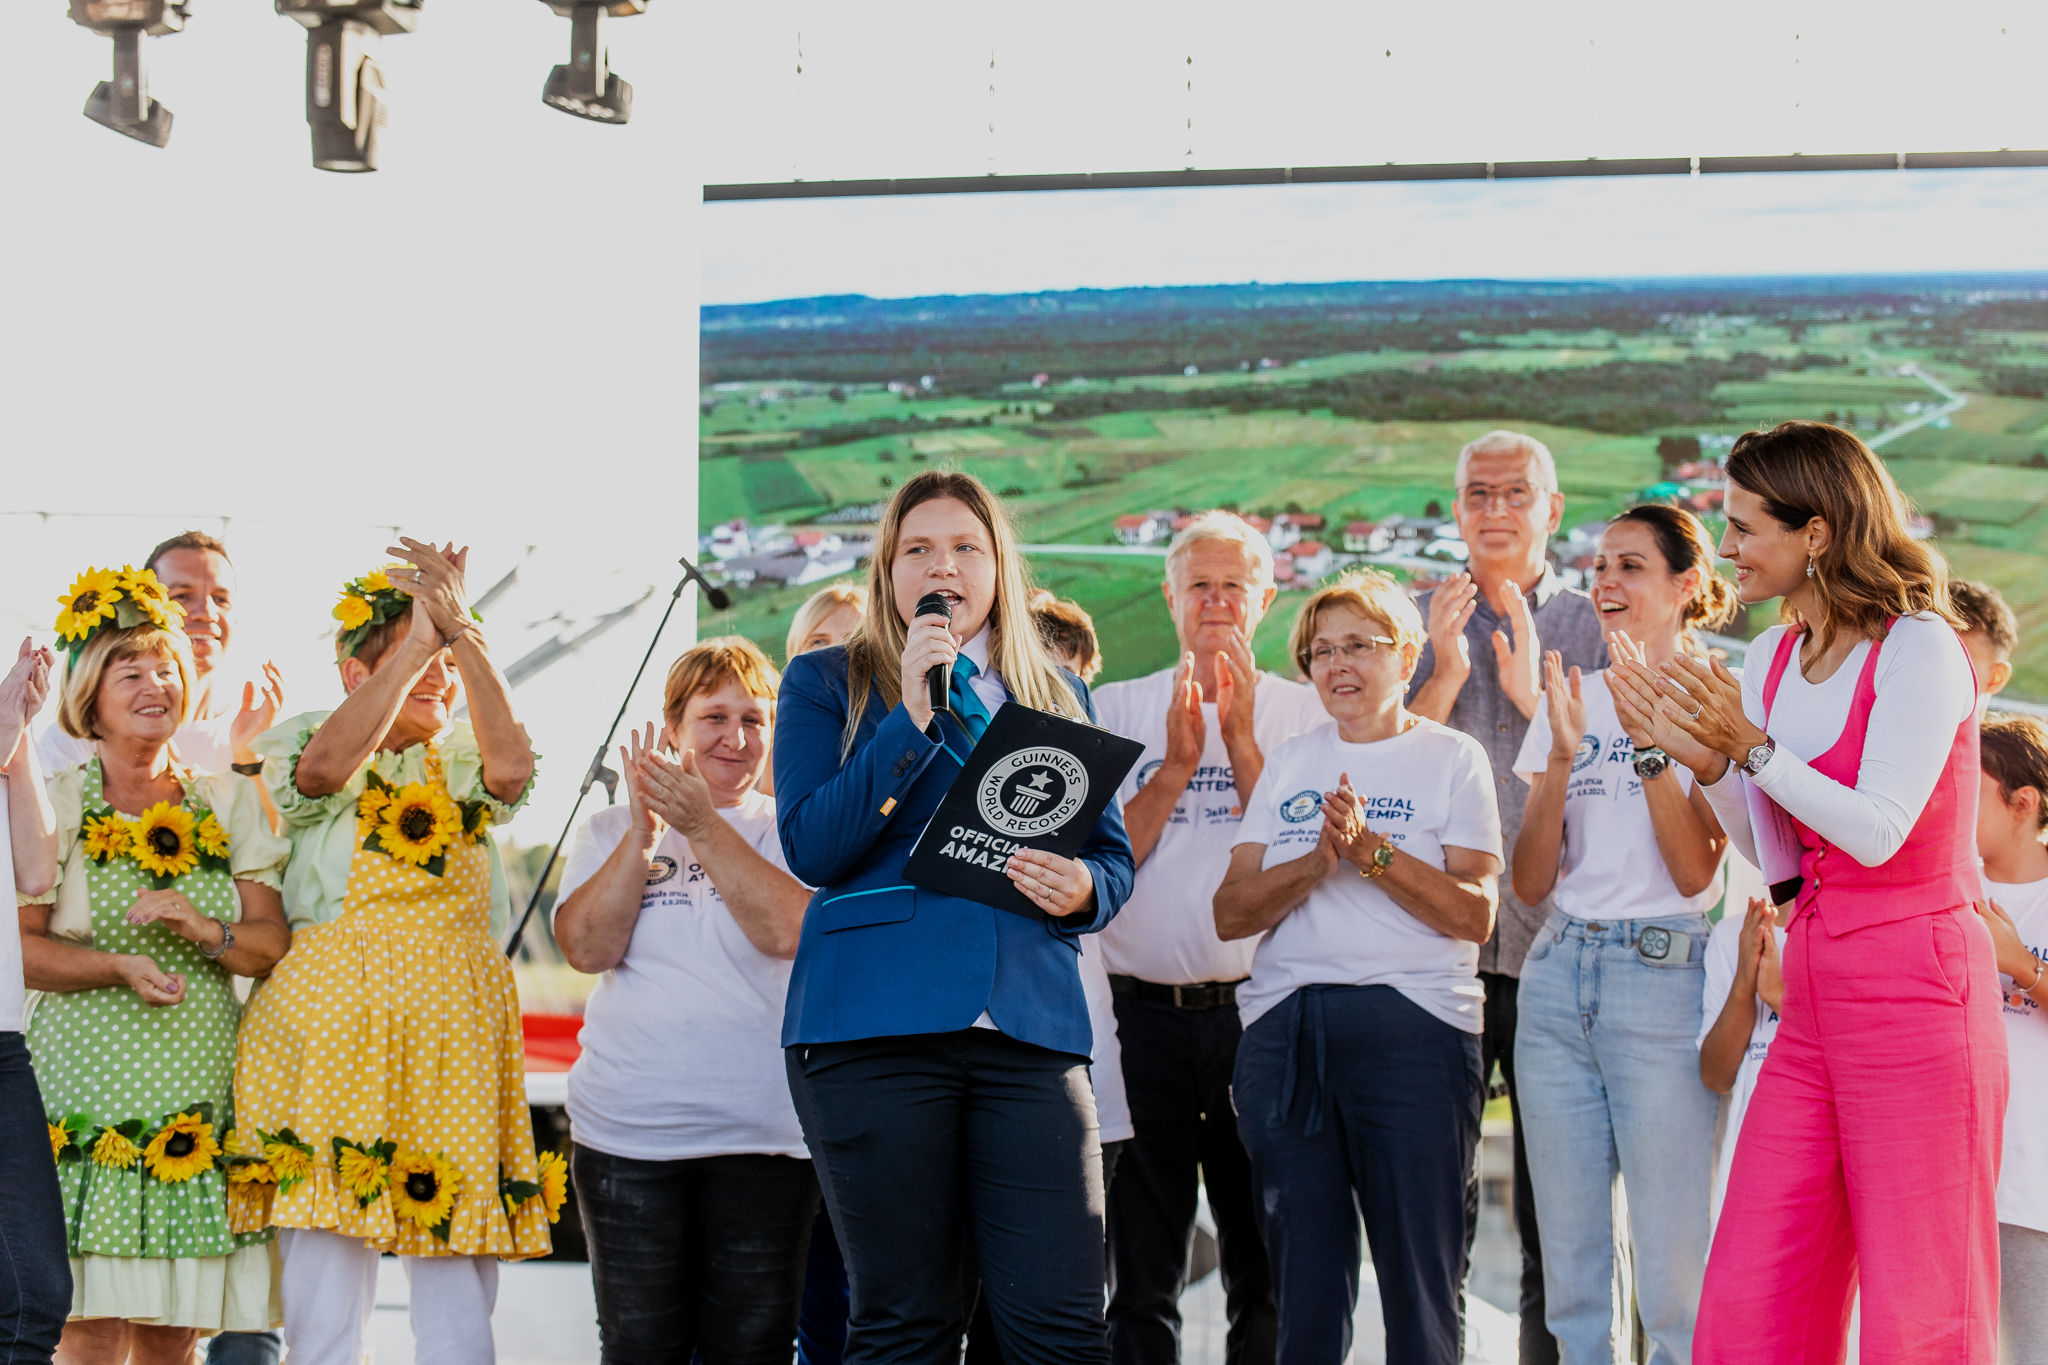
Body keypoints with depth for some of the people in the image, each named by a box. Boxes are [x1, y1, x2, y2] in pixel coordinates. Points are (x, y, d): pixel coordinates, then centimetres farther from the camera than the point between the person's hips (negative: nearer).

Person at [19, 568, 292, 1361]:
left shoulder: (227, 802, 13)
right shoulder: (55, 804, 4)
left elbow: (273, 944, 8)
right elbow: (20, 946, -3)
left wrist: (204, 931, -12)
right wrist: (118, 968, -17)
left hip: (202, 1095, 3)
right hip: (90, 1082, -3)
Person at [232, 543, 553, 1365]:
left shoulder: (463, 764, 15)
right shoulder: (299, 741, 8)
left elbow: (512, 765, -8)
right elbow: (325, 765, -16)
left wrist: (461, 633, -11)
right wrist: (421, 637, -15)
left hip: (455, 1038, 3)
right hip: (332, 1027, -3)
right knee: (325, 1286, -5)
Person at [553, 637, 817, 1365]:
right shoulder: (609, 829, 10)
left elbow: (787, 930, -13)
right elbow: (586, 947, -4)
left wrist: (702, 825, -16)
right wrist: (642, 833, -12)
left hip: (763, 1136, -1)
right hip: (627, 1135, 1)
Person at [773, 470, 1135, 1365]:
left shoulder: (1058, 698, 19)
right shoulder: (825, 682, 10)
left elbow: (1115, 855, 20)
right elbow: (811, 848, -3)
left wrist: (1082, 889, -4)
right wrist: (912, 715, -10)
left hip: (1030, 1021, 2)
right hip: (874, 1017, -2)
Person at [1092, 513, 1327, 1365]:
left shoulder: (1303, 713, 6)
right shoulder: (1119, 710, 9)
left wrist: (1242, 743, -11)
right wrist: (1177, 767, -10)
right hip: (1142, 1014, 1)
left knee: (1266, 1267, 4)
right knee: (1138, 1273, 5)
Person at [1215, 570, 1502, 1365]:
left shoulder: (1452, 760, 6)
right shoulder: (1288, 764, 17)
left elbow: (1474, 914, -4)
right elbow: (1231, 914, 7)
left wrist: (1370, 849, -13)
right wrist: (1318, 861, -9)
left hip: (1413, 1024, -3)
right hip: (1283, 1030, 3)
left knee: (1420, 1284, -4)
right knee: (1303, 1284, 5)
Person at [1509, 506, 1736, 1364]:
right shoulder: (1575, 700, 13)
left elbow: (1695, 871, -12)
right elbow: (1531, 884, 7)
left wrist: (1649, 738, -16)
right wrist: (1563, 756, -5)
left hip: (1662, 978, -5)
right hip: (1558, 976, 5)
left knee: (1671, 1272, -4)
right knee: (1569, 1265, 8)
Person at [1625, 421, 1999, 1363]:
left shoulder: (1916, 647, -9)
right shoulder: (1771, 658, 13)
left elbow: (1879, 830, -17)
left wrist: (1753, 746, -19)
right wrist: (1710, 765, 1)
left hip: (1915, 988, -7)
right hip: (1814, 993, 7)